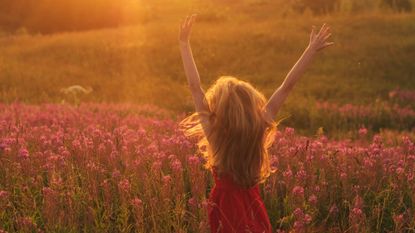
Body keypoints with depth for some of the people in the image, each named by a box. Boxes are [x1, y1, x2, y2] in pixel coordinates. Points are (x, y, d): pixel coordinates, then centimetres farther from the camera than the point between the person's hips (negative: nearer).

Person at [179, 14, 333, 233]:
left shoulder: (214, 133, -16)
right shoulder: (259, 128, -11)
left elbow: (195, 87, -12)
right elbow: (287, 86, -7)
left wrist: (184, 43, -7)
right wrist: (312, 49, -2)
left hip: (226, 208, -2)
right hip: (252, 207, 3)